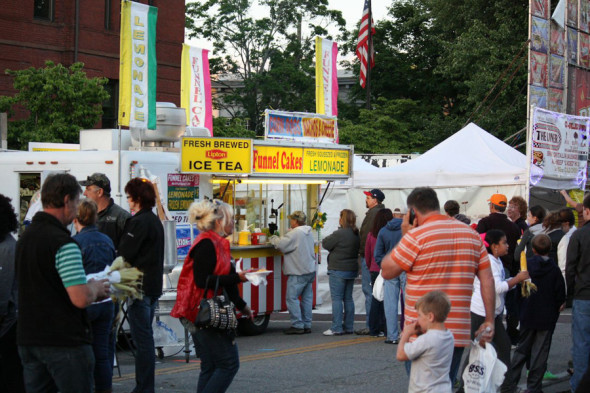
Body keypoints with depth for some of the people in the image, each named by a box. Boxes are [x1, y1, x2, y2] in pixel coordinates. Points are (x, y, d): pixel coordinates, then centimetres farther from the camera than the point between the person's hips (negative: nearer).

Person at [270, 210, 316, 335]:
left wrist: (273, 239, 3)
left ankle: (297, 325, -7)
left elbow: (281, 245, -17)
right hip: (310, 270, 9)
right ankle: (307, 325, 14)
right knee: (307, 297, 11)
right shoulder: (309, 233, 13)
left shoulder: (295, 233, -15)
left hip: (298, 273, -9)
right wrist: (278, 239, 17)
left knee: (292, 297, -5)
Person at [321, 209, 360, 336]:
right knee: (348, 298, 12)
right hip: (352, 269, 8)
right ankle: (348, 327, 15)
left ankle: (336, 328, -7)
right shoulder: (356, 235, 6)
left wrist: (329, 238, 9)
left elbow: (325, 244, -11)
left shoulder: (339, 234, -18)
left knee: (336, 298, -4)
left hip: (338, 270, -8)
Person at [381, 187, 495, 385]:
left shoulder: (416, 236, -10)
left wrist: (403, 235, 4)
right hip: (459, 334, 5)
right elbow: (487, 279, 6)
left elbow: (386, 271, -2)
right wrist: (490, 321, 9)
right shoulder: (472, 234, 8)